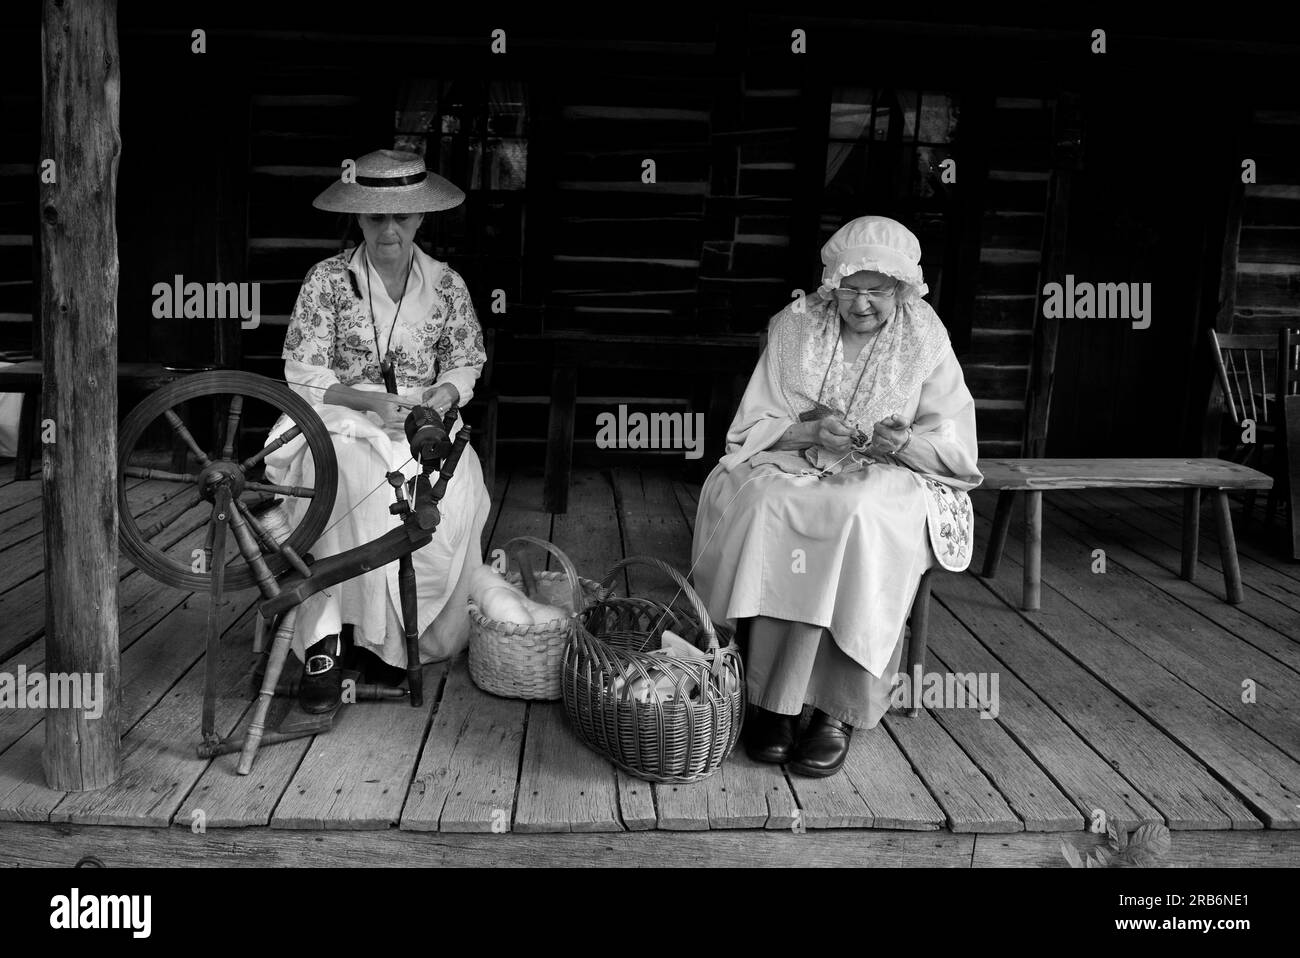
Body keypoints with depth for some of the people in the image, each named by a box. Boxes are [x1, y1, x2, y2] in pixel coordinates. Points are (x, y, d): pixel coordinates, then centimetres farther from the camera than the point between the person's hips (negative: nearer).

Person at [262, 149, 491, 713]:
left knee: (452, 496, -30)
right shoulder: (327, 279, 0)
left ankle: (387, 633, -12)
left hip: (421, 421, 2)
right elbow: (302, 376, -3)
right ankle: (327, 639, -27)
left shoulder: (446, 285, 7)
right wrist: (369, 399, -19)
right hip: (341, 417, -2)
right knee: (362, 486, -37)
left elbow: (464, 364, 15)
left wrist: (443, 394, -9)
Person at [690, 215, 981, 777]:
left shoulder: (926, 342, 0)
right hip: (793, 465, 1)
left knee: (856, 520, -35)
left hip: (888, 478, -1)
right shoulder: (796, 326, 2)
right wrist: (813, 431, -19)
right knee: (765, 509, -32)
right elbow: (753, 426, 1)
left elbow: (956, 451, -1)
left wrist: (902, 443, -23)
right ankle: (774, 698, -25)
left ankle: (837, 711, -26)